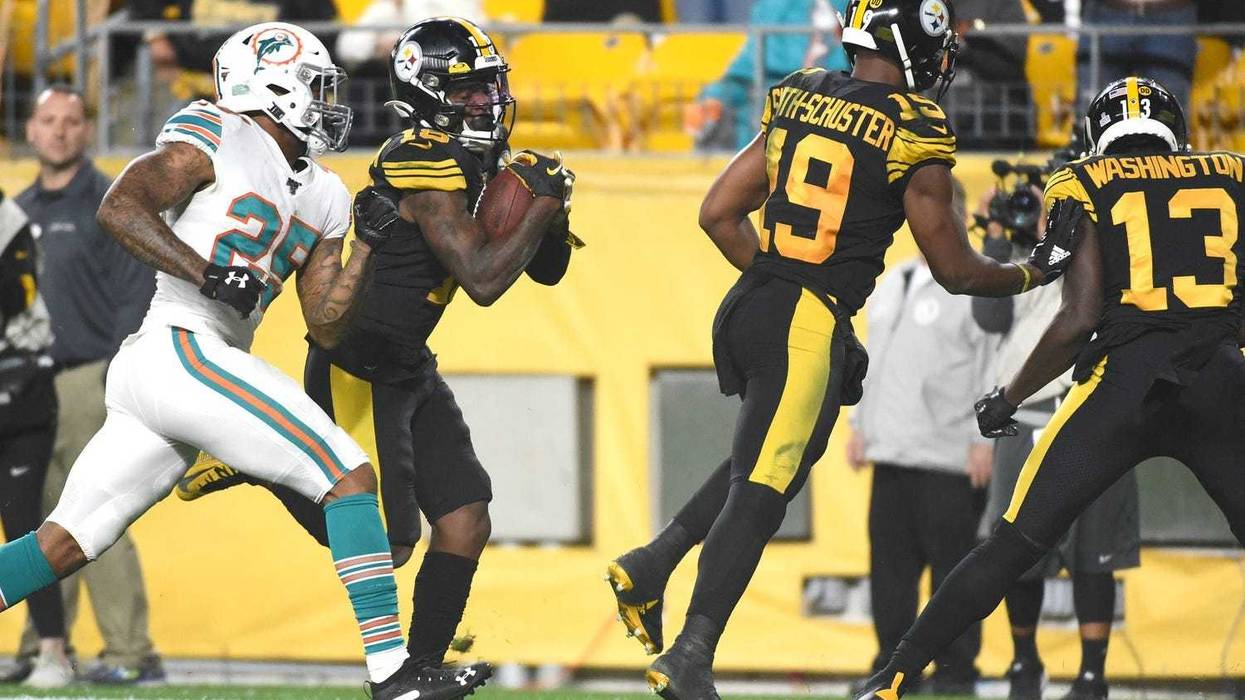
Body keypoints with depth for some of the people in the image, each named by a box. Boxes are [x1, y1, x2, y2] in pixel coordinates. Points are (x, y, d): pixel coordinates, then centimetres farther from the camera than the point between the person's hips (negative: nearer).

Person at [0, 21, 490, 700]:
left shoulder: (322, 198, 22)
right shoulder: (216, 139, -2)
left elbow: (325, 325, 20)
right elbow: (118, 208, -13)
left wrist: (368, 245, 7)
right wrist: (209, 274, -22)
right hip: (178, 350, -10)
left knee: (62, 546, 10)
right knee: (350, 476, -11)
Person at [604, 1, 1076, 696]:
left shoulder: (797, 100, 10)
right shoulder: (915, 135, -8)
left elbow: (719, 214, 13)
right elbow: (956, 270, 2)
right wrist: (1031, 274, 20)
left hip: (747, 305, 7)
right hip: (812, 327, -7)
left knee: (767, 463, 26)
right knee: (762, 489, -5)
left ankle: (650, 564, 17)